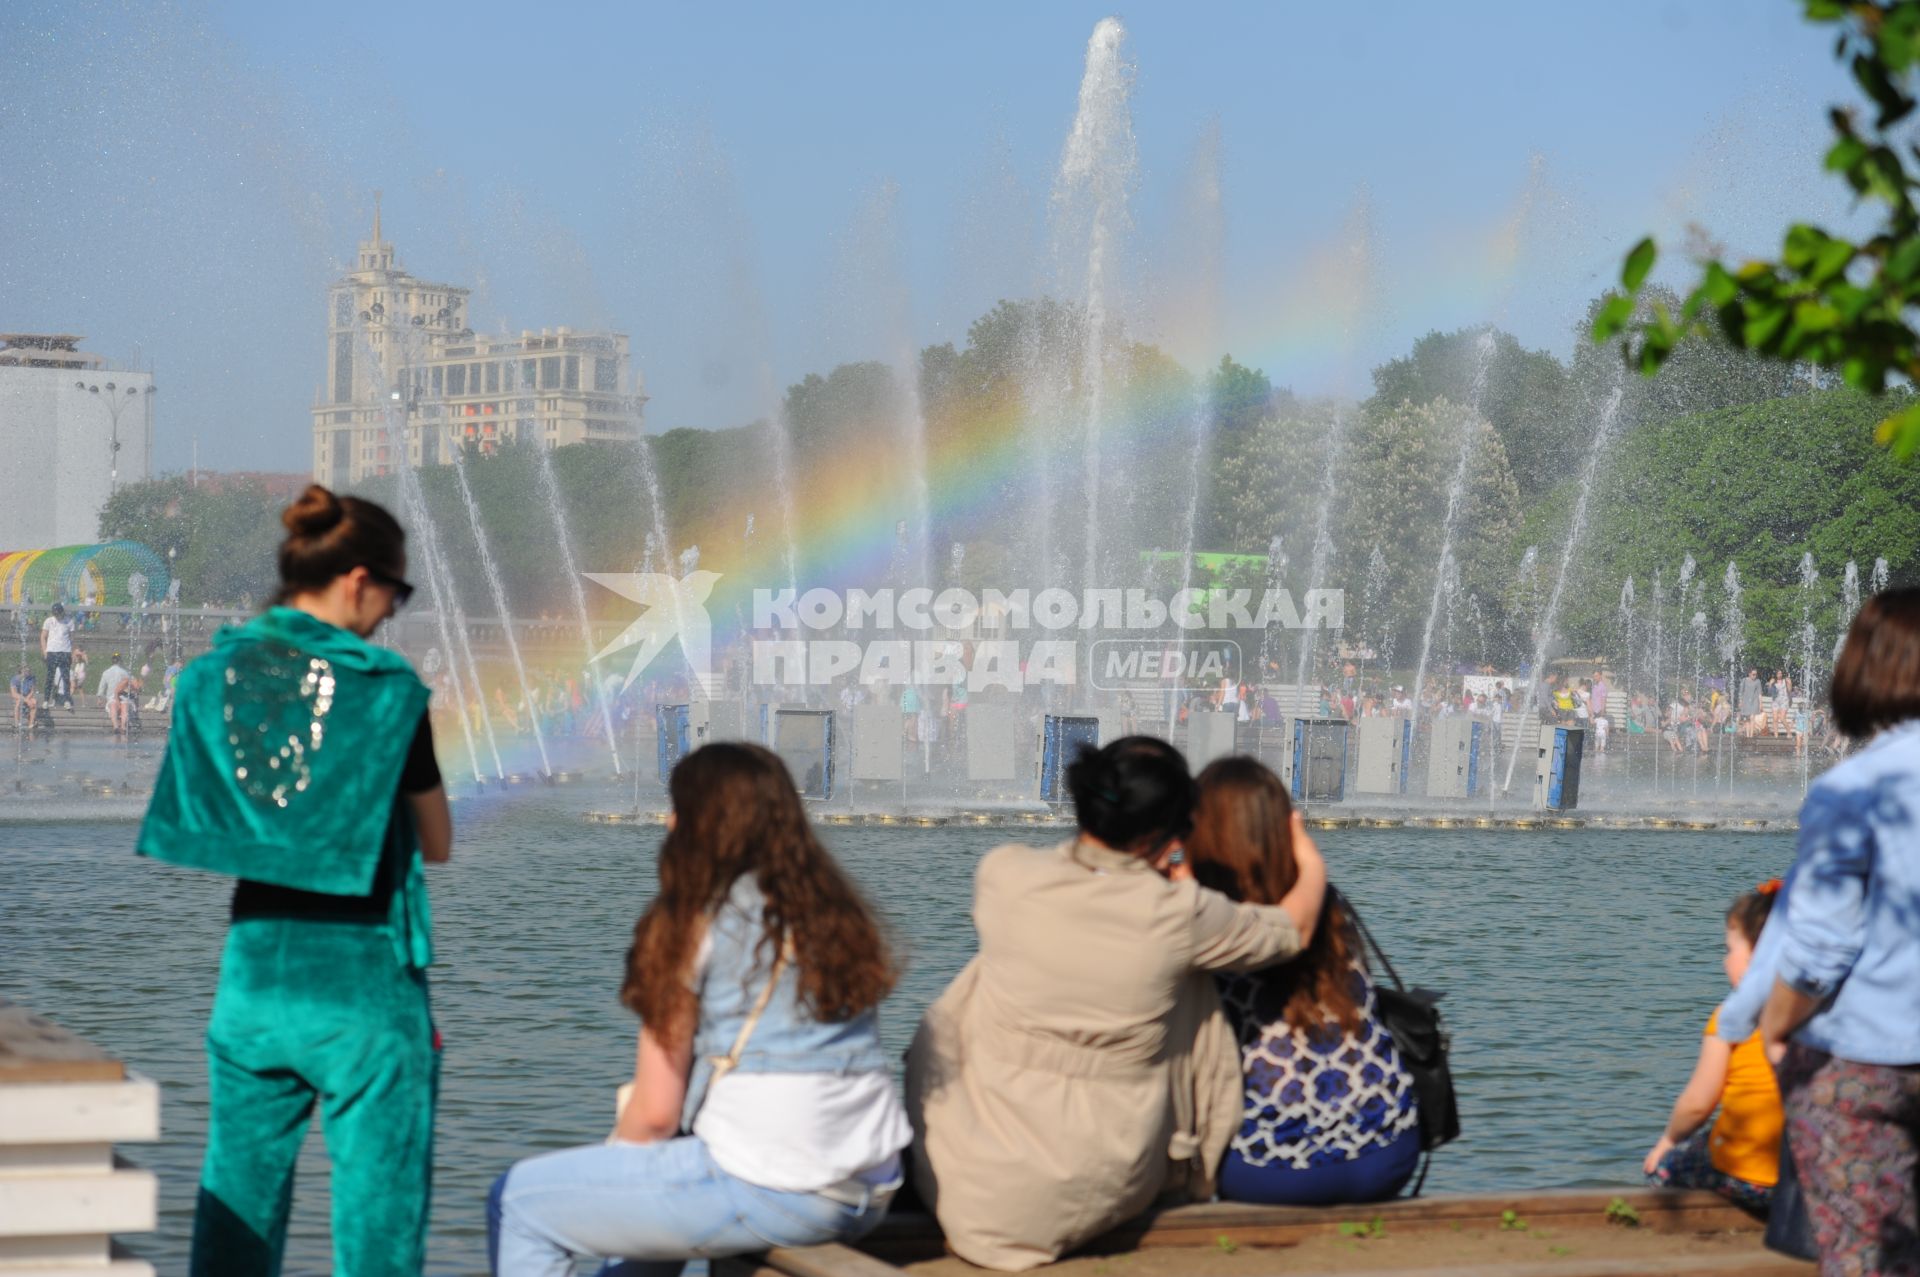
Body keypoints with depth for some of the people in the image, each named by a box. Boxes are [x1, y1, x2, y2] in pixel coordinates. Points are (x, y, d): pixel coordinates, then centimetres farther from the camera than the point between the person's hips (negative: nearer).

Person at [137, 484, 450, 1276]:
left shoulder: (212, 677, 4)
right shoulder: (387, 691, -9)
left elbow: (207, 827, 11)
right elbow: (436, 843, 1)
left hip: (251, 974, 5)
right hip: (362, 978, -5)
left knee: (236, 1207, 13)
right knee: (379, 1212, 3)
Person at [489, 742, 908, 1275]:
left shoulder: (694, 922, -5)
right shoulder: (841, 916, 14)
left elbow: (655, 1113, -6)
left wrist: (619, 1152, 16)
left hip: (768, 1191, -8)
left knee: (516, 1203, 7)